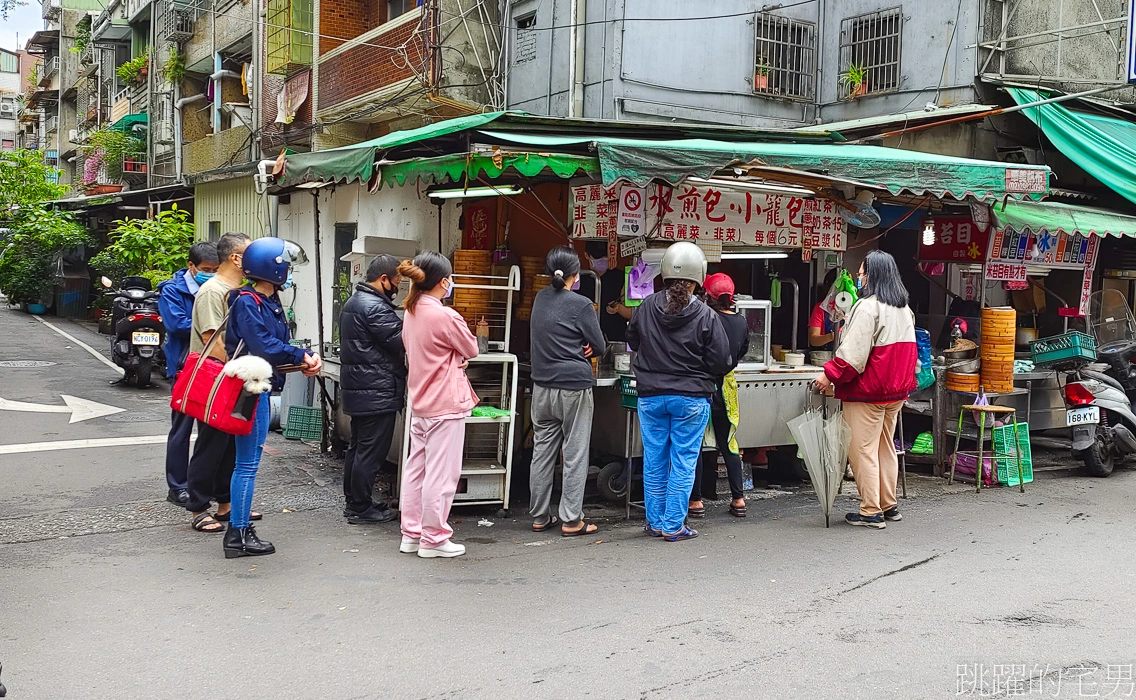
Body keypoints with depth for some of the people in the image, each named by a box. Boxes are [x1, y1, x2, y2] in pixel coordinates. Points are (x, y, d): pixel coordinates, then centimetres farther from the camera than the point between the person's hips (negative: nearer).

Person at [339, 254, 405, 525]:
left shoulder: (354, 301, 16)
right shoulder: (375, 307, -18)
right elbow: (401, 342, -18)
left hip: (356, 388, 11)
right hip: (377, 392, -11)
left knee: (357, 447, 16)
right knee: (371, 451, -3)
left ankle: (353, 502, 25)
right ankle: (361, 508, 3)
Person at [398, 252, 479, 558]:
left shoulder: (411, 313, 7)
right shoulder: (445, 316, -19)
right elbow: (472, 350, -6)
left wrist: (452, 360, 5)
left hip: (420, 402, 9)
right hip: (446, 404, -9)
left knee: (416, 469, 14)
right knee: (442, 473, -1)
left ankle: (412, 534, 22)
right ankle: (433, 539, 6)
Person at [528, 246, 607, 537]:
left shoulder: (540, 298, 5)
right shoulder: (580, 305, -12)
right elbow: (599, 346, -5)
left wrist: (575, 348, 2)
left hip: (542, 387, 6)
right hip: (574, 387, -6)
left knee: (542, 451, 11)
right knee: (575, 455, 1)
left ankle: (540, 516, 17)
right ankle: (571, 520, 4)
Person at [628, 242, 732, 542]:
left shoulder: (646, 308, -3)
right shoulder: (706, 316, -13)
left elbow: (633, 342, 13)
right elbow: (721, 362, -10)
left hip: (650, 396, 3)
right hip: (691, 398, -3)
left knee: (654, 461, 12)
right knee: (683, 462, 5)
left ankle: (655, 522, 20)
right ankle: (674, 526, 8)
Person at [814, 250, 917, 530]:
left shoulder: (867, 307, -16)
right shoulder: (904, 309, 12)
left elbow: (853, 352, -22)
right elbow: (908, 351, 18)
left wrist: (830, 374, -15)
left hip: (867, 392, -9)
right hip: (896, 391, 9)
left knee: (863, 451, -2)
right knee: (886, 448, 17)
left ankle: (871, 511, 0)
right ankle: (889, 505, 24)